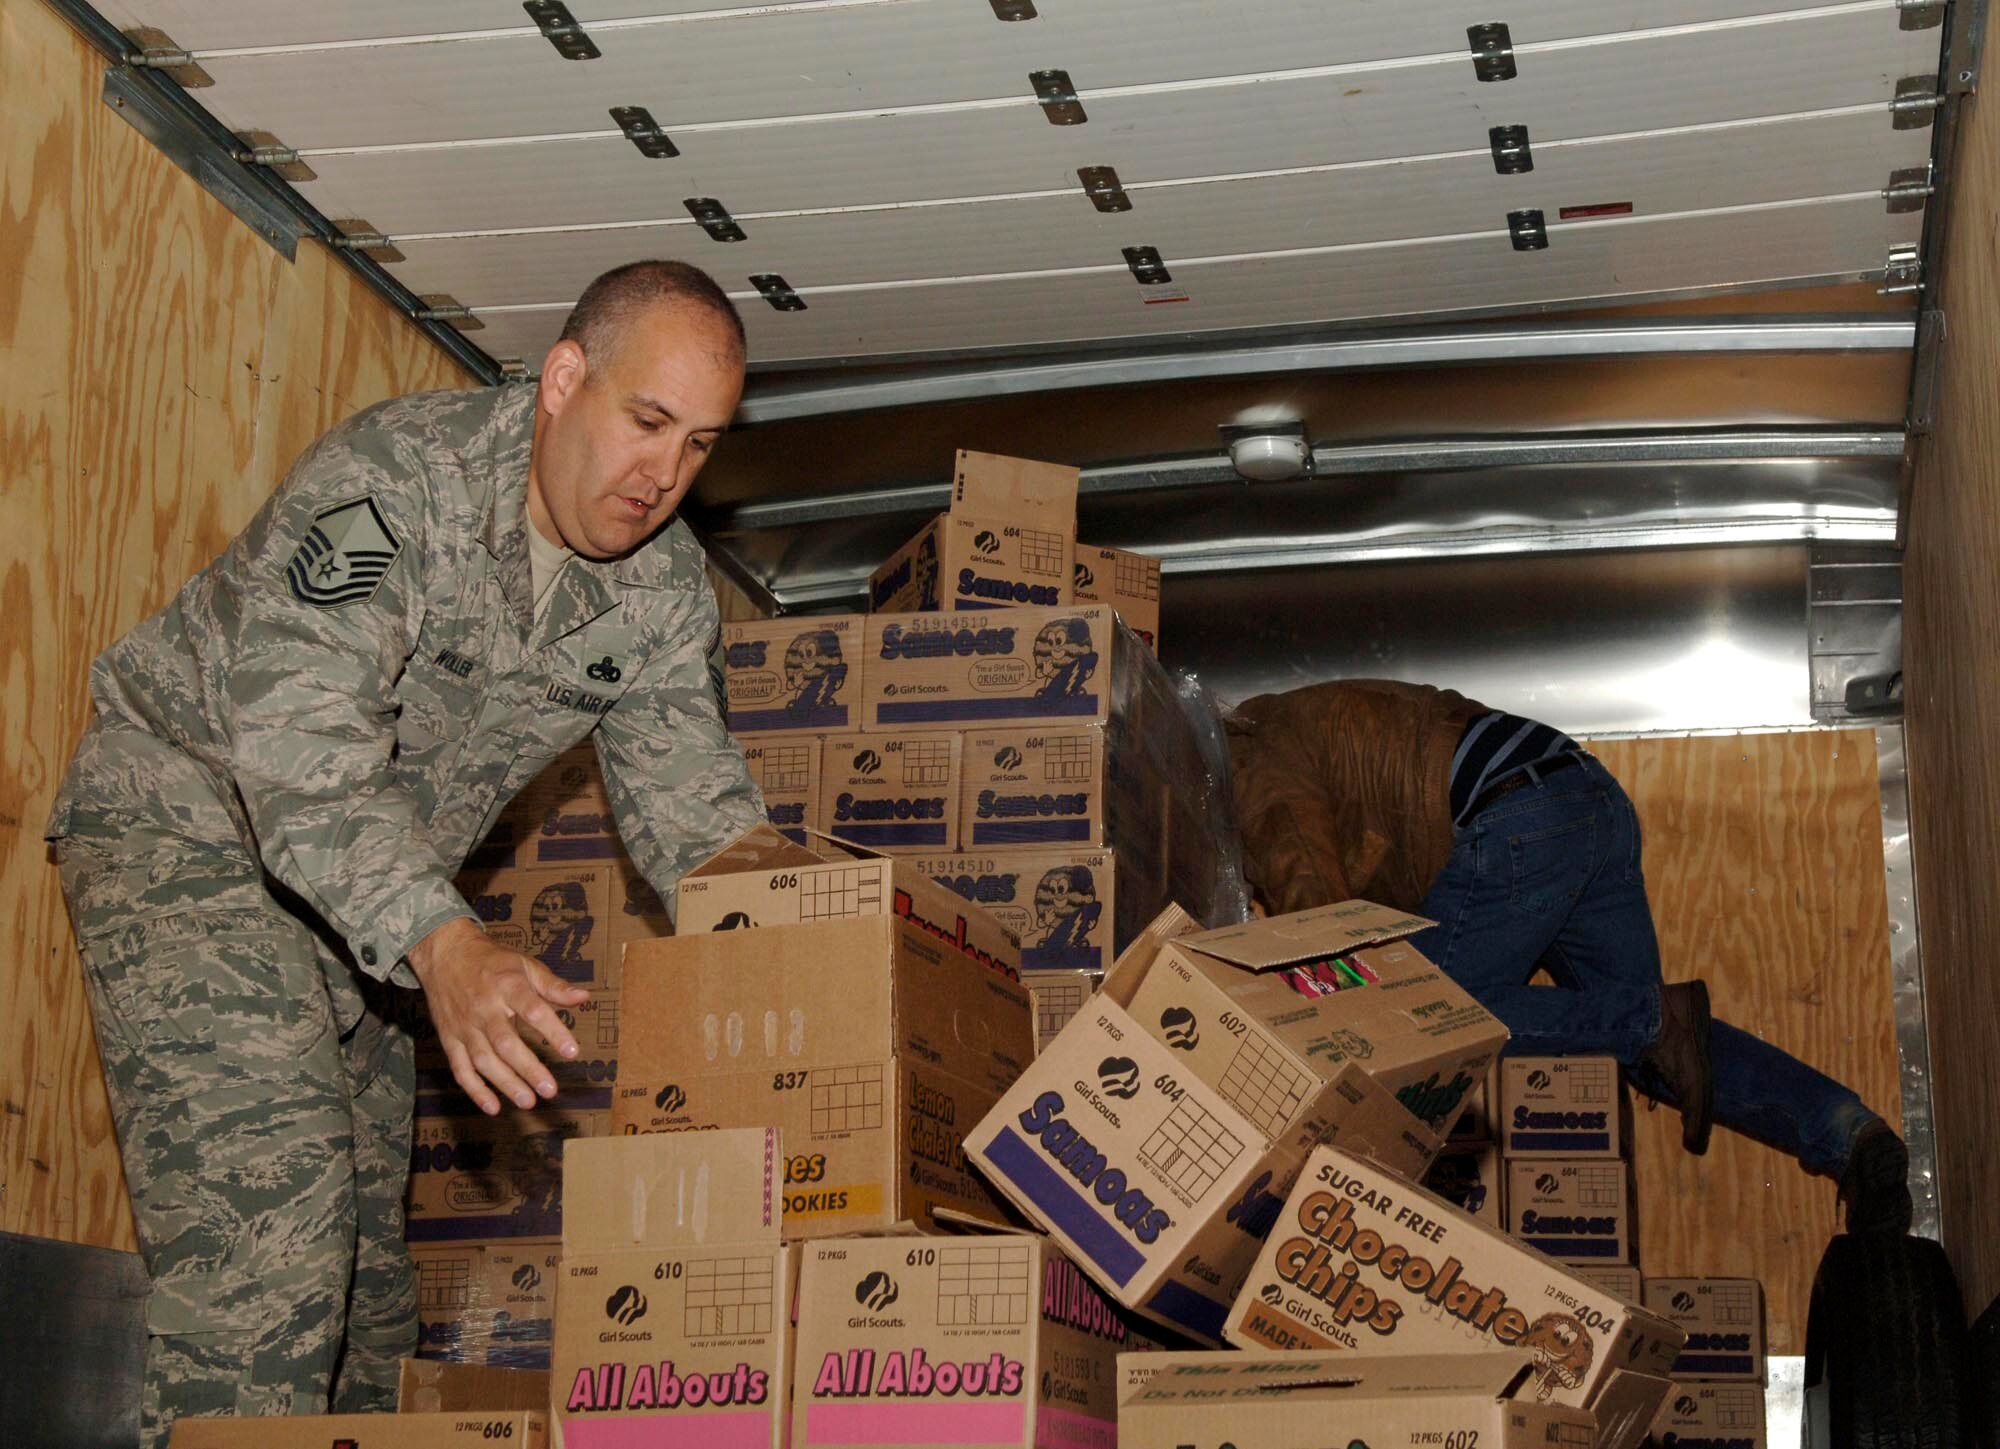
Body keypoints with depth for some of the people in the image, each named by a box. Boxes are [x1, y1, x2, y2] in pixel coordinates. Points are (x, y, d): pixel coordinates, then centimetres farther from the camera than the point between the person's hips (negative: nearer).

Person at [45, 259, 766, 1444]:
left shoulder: (666, 586, -5)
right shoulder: (390, 479, -28)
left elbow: (695, 811, 1)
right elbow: (300, 734, -38)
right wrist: (443, 944, -50)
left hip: (373, 886, 7)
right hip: (188, 816, -7)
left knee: (366, 1227, 9)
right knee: (268, 1181, -21)